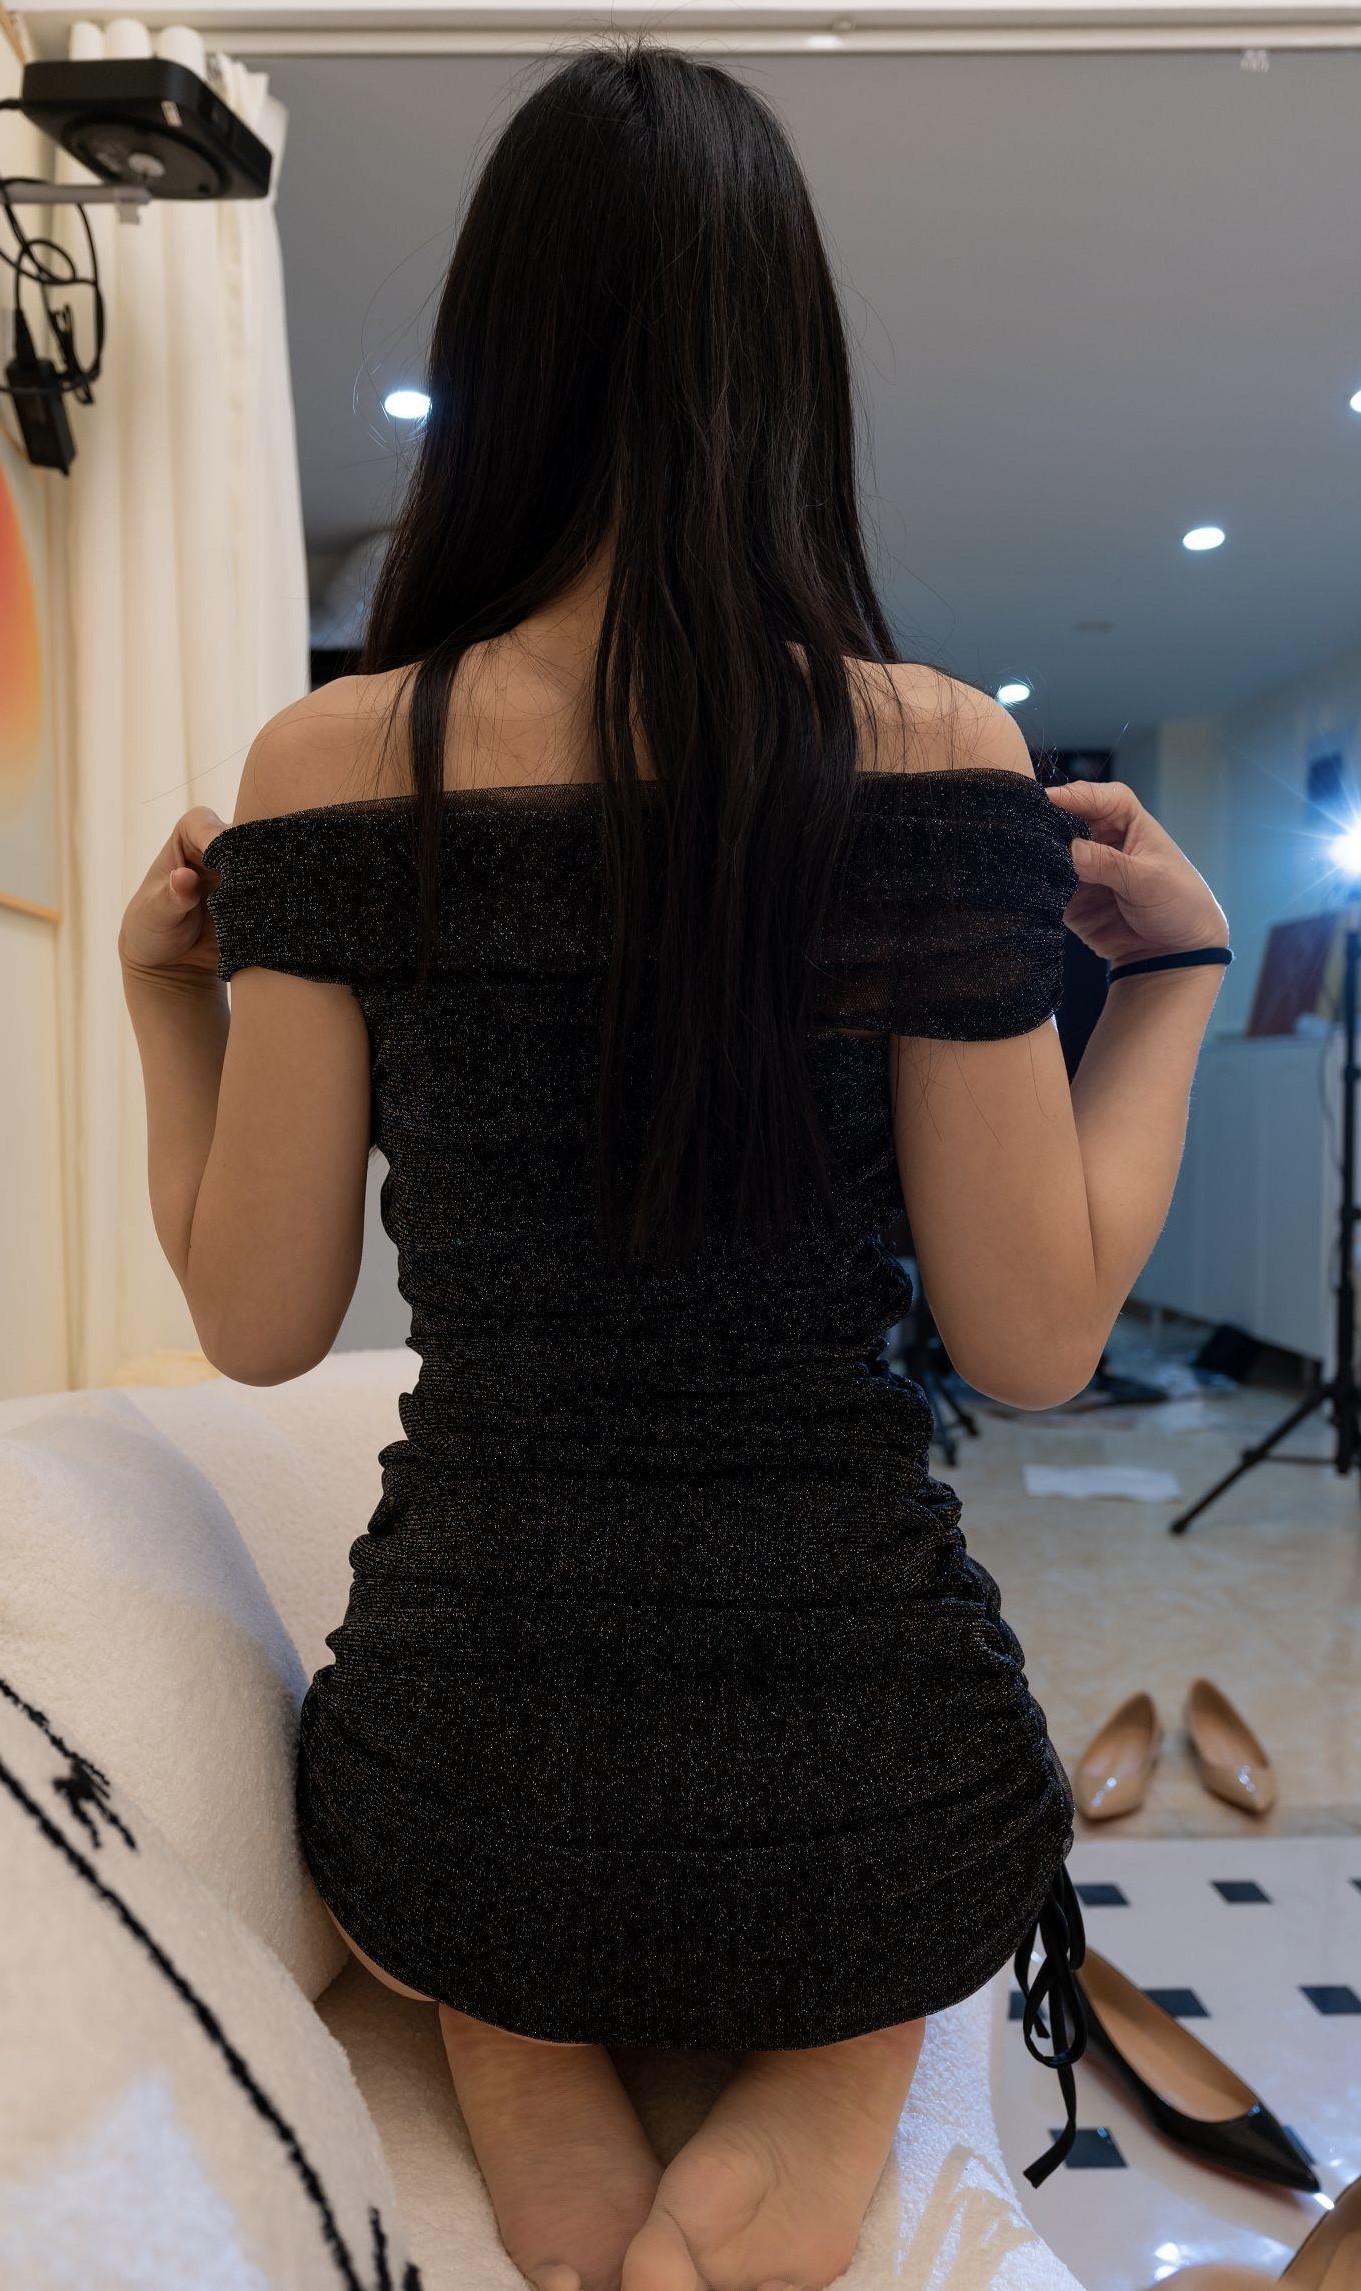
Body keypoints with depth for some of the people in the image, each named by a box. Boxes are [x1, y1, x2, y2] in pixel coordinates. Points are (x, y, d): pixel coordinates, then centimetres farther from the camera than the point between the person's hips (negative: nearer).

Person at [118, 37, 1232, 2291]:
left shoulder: (336, 761, -10)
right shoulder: (935, 752, -12)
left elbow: (259, 1324, -5)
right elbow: (1036, 1341, -9)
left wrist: (164, 1002, 10)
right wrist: (1176, 964, 4)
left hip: (462, 1801, 2)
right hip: (877, 1822, 0)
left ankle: (532, 2085, 10)